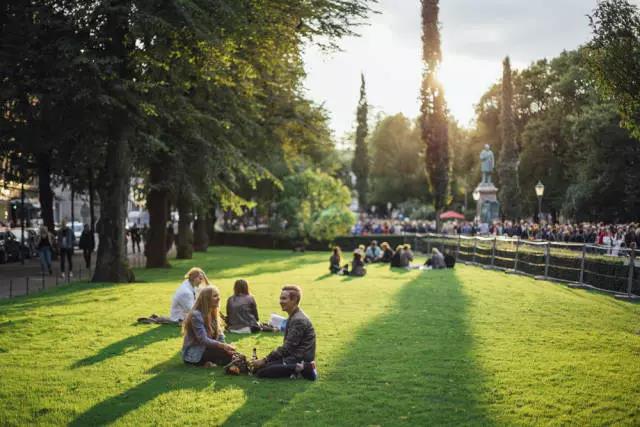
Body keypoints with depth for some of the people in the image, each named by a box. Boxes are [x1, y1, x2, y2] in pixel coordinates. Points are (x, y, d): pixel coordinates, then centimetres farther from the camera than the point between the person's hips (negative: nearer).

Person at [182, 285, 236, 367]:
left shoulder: (214, 314, 9)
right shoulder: (196, 315, -19)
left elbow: (220, 336, 3)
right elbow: (203, 340, -26)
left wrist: (225, 346, -18)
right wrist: (223, 346, -35)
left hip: (205, 349, 9)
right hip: (193, 354, -9)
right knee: (227, 354, -24)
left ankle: (206, 361, -4)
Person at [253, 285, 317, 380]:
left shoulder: (298, 320, -17)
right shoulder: (294, 316, 15)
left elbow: (287, 347, -20)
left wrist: (265, 360, -16)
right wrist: (266, 359, 11)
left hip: (299, 359, -10)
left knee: (261, 371, -19)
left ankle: (302, 368, -17)